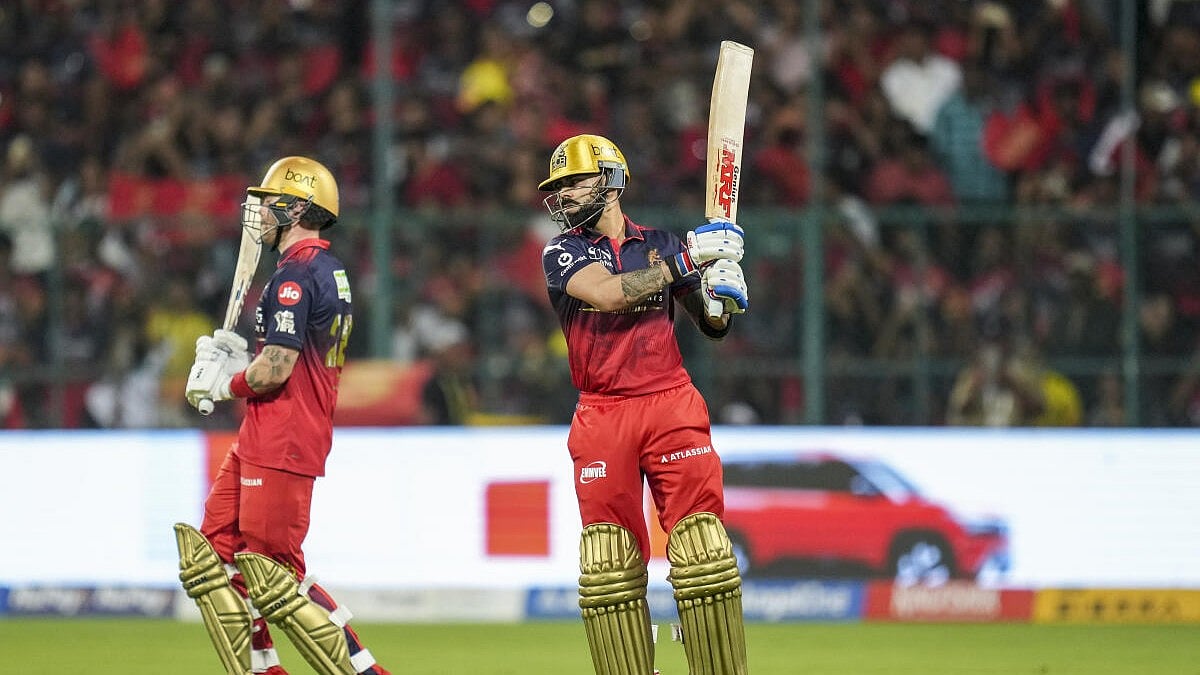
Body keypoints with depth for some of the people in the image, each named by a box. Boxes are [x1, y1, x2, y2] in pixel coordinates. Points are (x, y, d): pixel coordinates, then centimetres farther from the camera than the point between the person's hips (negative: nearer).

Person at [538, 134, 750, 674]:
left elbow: (711, 326, 19)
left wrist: (722, 297, -4)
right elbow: (607, 292, -14)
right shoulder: (563, 252, 6)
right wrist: (687, 260, -13)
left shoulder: (660, 245, 12)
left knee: (703, 554, -9)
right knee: (607, 563, -4)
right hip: (602, 419, 0)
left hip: (671, 406, 0)